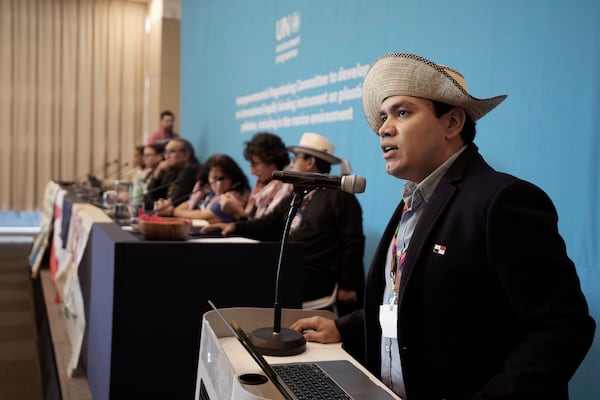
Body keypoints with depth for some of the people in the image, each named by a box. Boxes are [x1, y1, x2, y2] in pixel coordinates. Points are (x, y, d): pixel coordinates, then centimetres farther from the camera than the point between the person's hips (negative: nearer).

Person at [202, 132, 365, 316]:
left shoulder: (339, 195, -4)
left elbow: (352, 243, -10)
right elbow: (268, 225, 17)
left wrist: (348, 287, -14)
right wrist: (235, 226, 0)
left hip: (317, 279, -7)